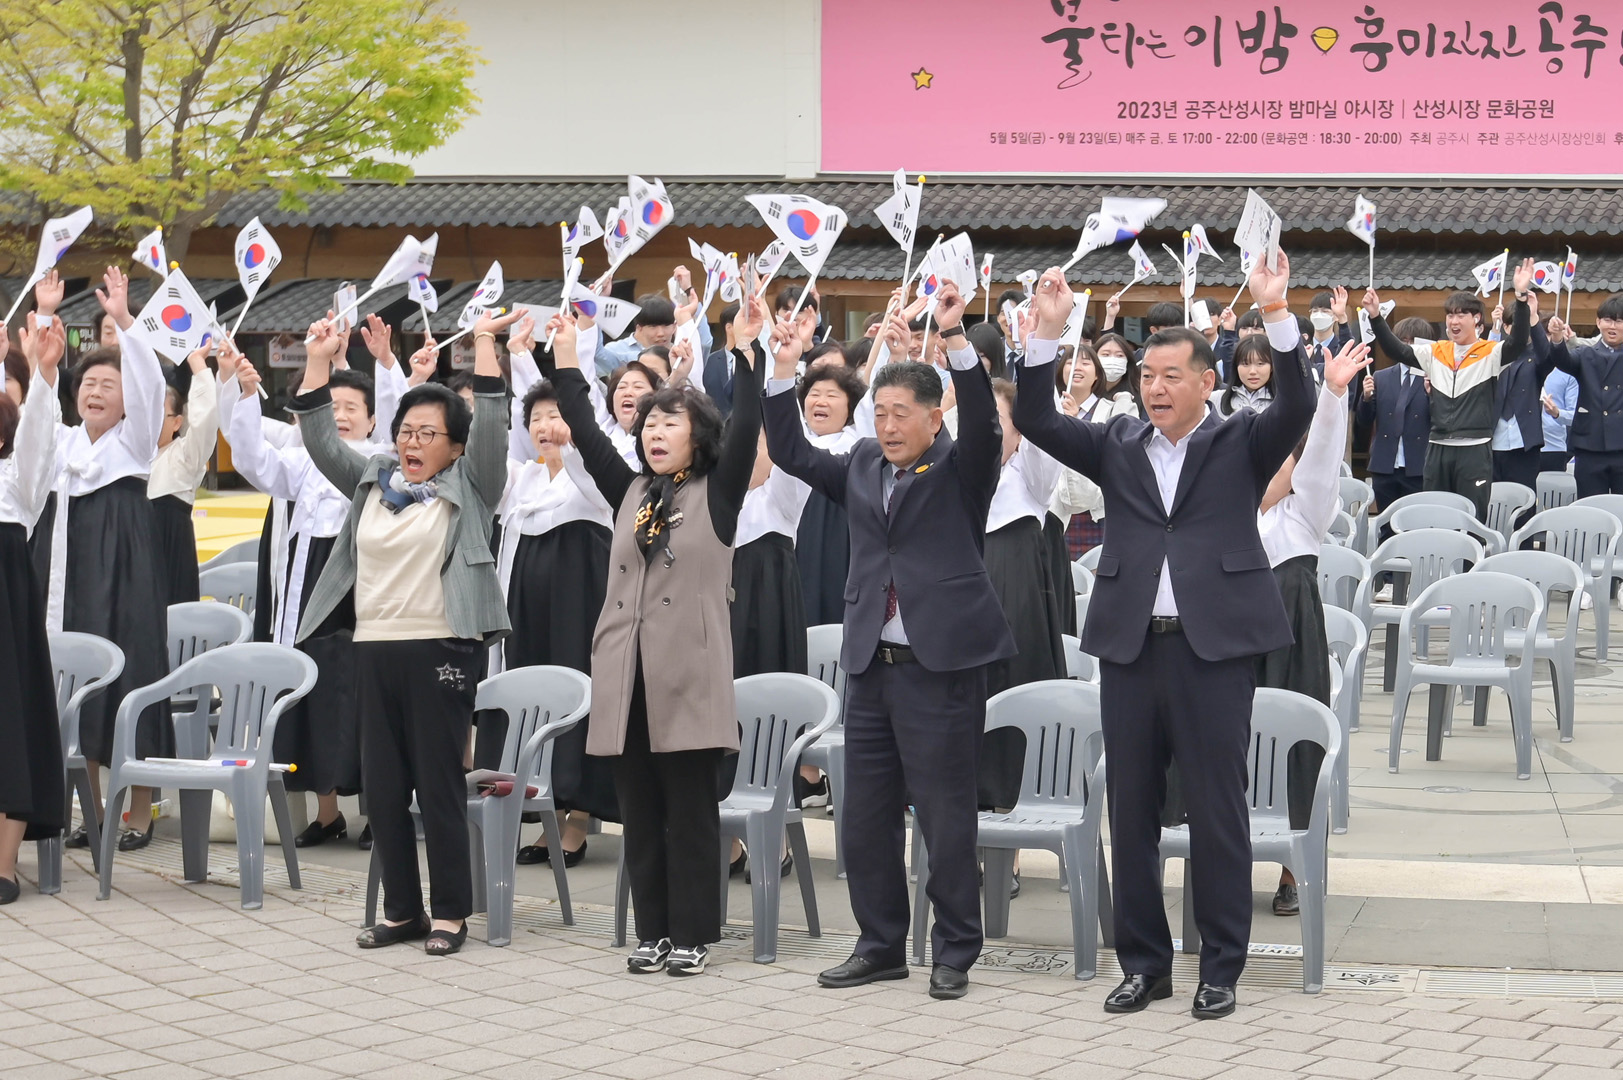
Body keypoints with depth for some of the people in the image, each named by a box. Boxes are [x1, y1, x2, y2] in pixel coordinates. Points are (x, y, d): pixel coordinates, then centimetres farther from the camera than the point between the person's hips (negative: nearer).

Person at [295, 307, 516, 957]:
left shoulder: (468, 488, 2)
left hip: (440, 651, -5)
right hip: (375, 649, 5)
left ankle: (450, 913, 6)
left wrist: (484, 343, -13)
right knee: (382, 784, 6)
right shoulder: (373, 482, 15)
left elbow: (491, 425, -9)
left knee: (439, 782, -3)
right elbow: (322, 442, 12)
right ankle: (401, 910, 16)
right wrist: (319, 364, 4)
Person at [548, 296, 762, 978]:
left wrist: (746, 350, -15)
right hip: (626, 673, 5)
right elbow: (586, 435, 10)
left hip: (689, 673, -5)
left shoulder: (717, 493, 3)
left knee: (690, 810, -1)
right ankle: (652, 931, 15)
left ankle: (692, 935, 5)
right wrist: (566, 360, 4)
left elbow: (744, 430, -9)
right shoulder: (629, 492, 15)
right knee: (640, 811, 8)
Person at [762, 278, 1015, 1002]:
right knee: (866, 818, 10)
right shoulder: (863, 465, 14)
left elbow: (983, 423, -19)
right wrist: (783, 372, 6)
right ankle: (880, 946, 22)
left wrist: (953, 337, -28)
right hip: (872, 665, 6)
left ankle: (955, 953, 10)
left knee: (946, 818, -1)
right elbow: (793, 455, 16)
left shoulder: (960, 470, -2)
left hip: (940, 667, -6)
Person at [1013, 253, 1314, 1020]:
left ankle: (1221, 967, 11)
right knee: (1131, 811, 8)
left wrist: (1276, 315, -23)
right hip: (1130, 644, 3)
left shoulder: (1240, 445, 5)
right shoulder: (1117, 446, 12)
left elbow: (1296, 406, -12)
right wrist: (1047, 333, -9)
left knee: (1217, 810, 1)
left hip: (1214, 645, -3)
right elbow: (1036, 421, 3)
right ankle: (1144, 963, 19)